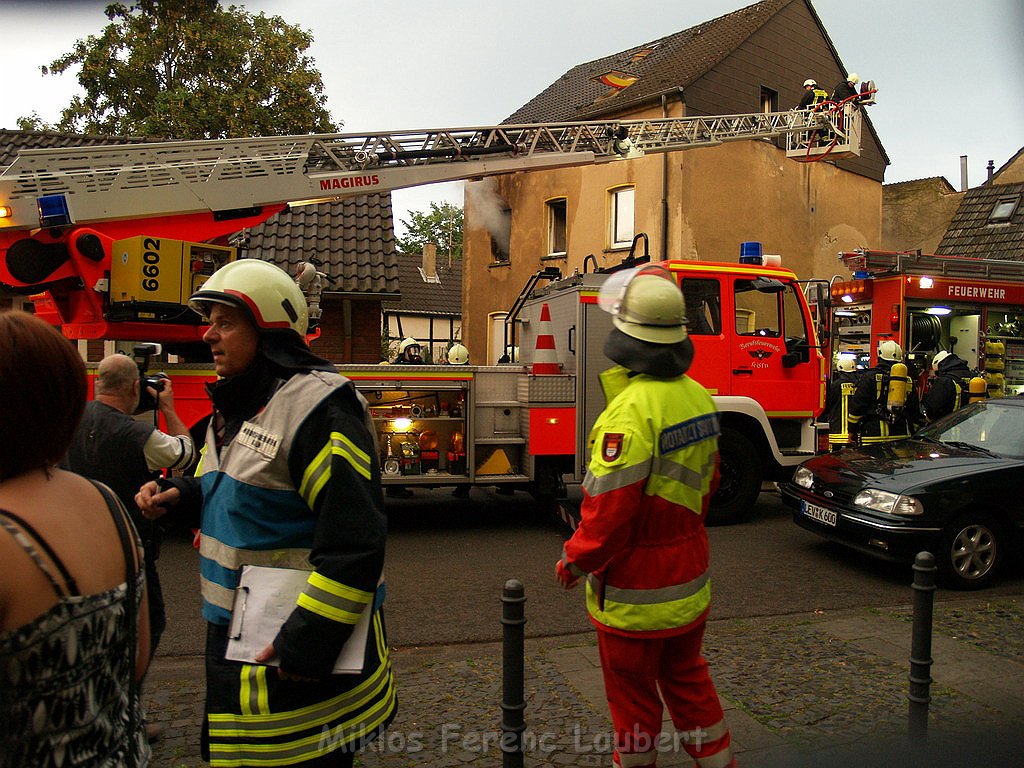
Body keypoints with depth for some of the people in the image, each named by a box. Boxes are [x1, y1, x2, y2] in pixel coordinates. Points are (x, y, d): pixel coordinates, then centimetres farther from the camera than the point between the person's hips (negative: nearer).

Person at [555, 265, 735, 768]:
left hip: (635, 591, -8)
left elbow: (609, 506, -26)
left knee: (632, 691, 13)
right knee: (687, 678, 25)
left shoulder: (631, 410, -27)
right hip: (690, 582, 8)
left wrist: (575, 561, -10)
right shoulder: (699, 397, 0)